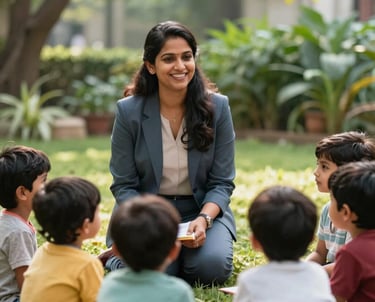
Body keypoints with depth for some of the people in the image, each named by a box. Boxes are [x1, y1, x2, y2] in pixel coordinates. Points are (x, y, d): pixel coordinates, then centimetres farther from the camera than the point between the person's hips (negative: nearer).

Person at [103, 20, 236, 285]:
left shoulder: (218, 107, -6)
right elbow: (124, 186, -6)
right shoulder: (129, 111, -8)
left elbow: (222, 183, -4)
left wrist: (203, 219, -23)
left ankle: (183, 250, 10)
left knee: (212, 267, -26)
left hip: (203, 209, 1)